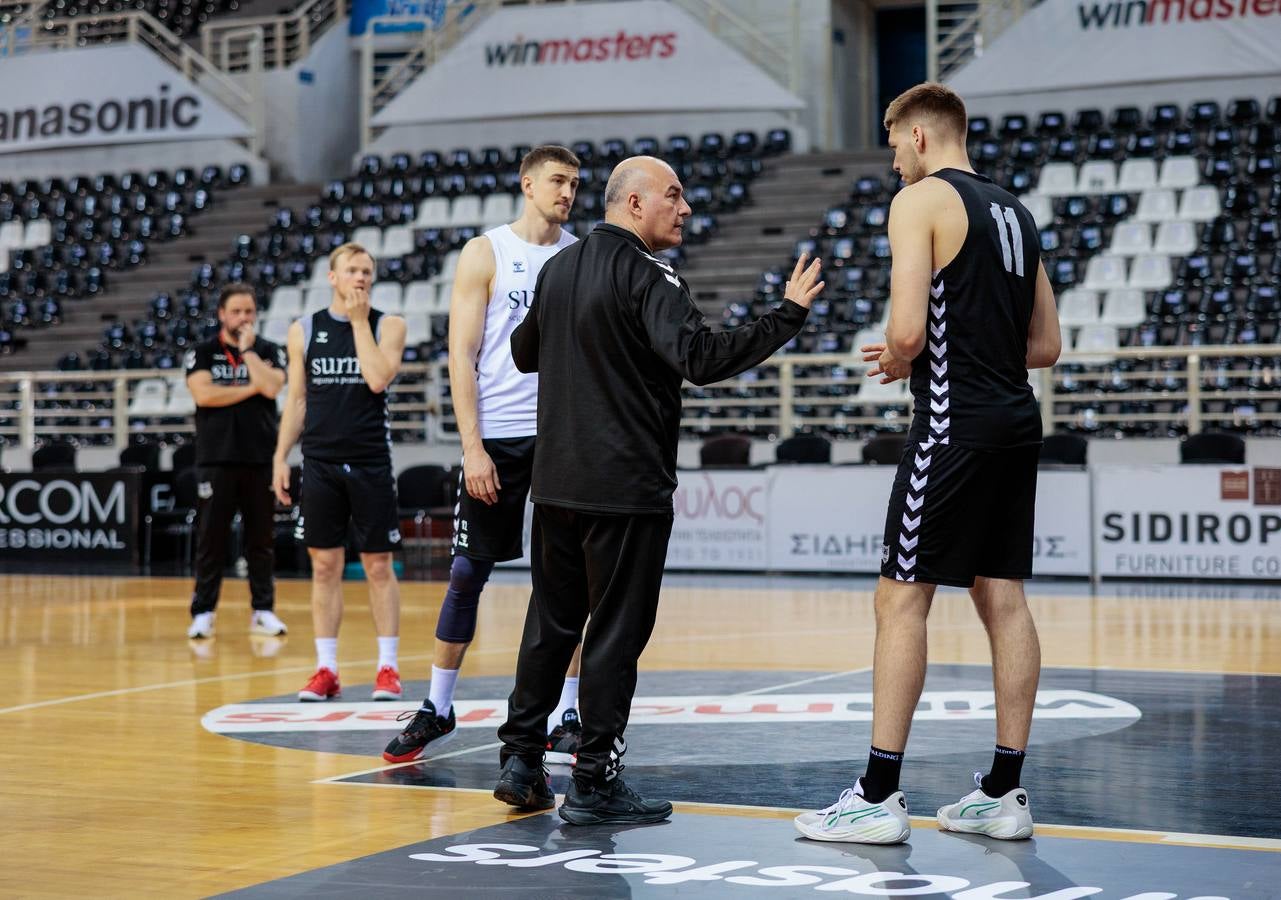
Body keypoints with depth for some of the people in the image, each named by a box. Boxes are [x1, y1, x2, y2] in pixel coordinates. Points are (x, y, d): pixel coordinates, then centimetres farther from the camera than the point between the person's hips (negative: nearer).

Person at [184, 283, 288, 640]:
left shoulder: (269, 351, 9)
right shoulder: (202, 353, 6)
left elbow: (272, 387, -10)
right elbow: (203, 394, -9)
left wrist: (247, 349, -5)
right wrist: (251, 388, -6)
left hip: (260, 459, 1)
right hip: (216, 459, -1)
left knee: (260, 539, 5)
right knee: (210, 540, 0)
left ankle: (263, 611, 12)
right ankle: (203, 613, 4)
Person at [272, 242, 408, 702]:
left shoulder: (388, 325, 1)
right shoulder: (303, 330, 7)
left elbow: (378, 379, -15)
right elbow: (296, 399, 10)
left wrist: (358, 320, -10)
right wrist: (281, 456, 3)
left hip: (371, 461, -2)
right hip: (320, 462, 2)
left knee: (378, 566, 1)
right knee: (324, 565, 4)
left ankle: (387, 668, 7)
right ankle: (326, 669, 10)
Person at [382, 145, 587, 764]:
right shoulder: (486, 253, 0)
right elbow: (462, 354, -4)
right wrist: (473, 447, -12)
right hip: (496, 438, -2)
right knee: (468, 574, 3)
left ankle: (564, 720, 8)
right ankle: (436, 709, 16)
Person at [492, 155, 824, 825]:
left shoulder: (558, 268, 12)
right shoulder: (645, 276, -13)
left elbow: (524, 354, 25)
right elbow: (702, 358, -26)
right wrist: (790, 314, -21)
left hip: (554, 483, 8)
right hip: (625, 488, -8)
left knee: (550, 624, 17)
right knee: (616, 633, -1)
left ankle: (519, 761, 21)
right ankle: (594, 787, 2)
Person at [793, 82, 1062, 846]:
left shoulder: (921, 200, -7)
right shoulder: (1013, 211, 18)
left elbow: (908, 330, -18)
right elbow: (1045, 346, 20)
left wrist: (896, 362, 3)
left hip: (956, 425, -8)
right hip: (1018, 419, 8)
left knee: (901, 599, -4)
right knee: (1003, 597, 9)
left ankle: (879, 797, -2)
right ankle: (1004, 794, 12)